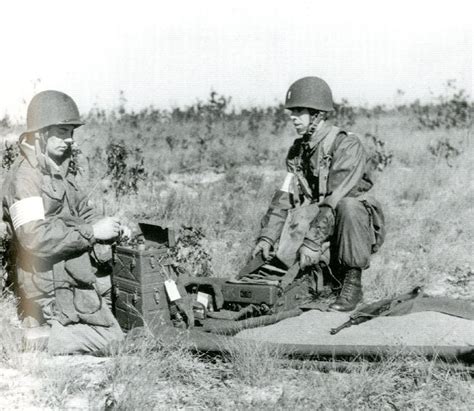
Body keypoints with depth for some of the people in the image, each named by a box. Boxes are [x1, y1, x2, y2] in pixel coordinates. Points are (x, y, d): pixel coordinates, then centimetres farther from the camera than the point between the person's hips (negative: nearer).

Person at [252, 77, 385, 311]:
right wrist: (266, 237, -9)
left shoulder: (346, 145, -17)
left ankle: (353, 281, -22)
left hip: (359, 226, -6)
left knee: (347, 205, -36)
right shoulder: (297, 150, 6)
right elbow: (284, 197, 2)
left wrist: (313, 242, -31)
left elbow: (334, 200, -26)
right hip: (315, 221, 6)